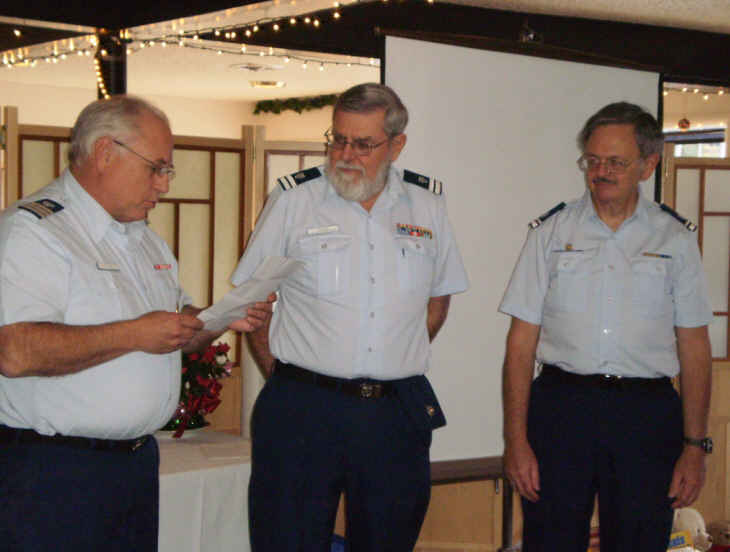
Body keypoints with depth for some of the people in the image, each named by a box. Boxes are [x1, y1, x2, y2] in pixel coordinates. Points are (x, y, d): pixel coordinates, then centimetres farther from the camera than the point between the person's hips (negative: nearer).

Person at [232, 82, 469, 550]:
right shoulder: (294, 199, -1)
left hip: (398, 414, 3)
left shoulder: (428, 204, 7)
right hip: (301, 413, -2)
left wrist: (396, 366, 10)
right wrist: (286, 377, -1)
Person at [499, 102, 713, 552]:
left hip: (647, 415, 0)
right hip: (559, 408, 0)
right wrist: (516, 438, -4)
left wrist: (695, 445, 0)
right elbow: (522, 341, 3)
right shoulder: (551, 232, 5)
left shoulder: (676, 239, 6)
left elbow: (694, 347, 5)